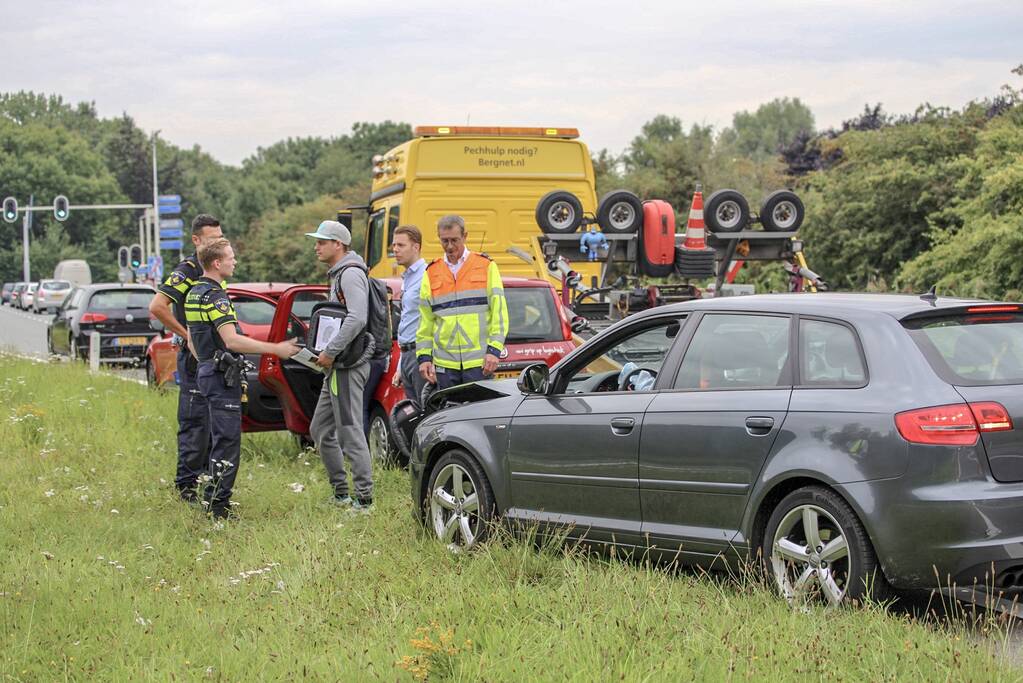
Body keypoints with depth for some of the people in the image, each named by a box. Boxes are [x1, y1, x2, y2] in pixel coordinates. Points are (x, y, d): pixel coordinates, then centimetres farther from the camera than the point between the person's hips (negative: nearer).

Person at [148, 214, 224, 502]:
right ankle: (186, 484, -2)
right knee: (195, 422, -7)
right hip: (195, 358, -9)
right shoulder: (188, 271, -13)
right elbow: (157, 307, -23)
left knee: (215, 421, 13)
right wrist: (187, 335, -19)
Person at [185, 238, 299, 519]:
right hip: (222, 377, -10)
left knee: (222, 440, 16)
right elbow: (232, 340, -26)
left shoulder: (194, 293, 15)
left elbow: (192, 342, 22)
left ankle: (214, 501, 20)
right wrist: (275, 349, -23)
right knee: (227, 442, -8)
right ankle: (217, 504, -8)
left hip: (207, 372, 10)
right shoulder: (214, 295, -17)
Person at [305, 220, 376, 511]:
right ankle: (341, 494, 20)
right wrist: (326, 352, 15)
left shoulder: (350, 273, -13)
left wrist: (330, 351, -23)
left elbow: (357, 318, -26)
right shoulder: (337, 274, 20)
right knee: (321, 429, 15)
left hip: (348, 366, -11)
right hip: (338, 366, 11)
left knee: (350, 431, -10)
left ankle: (364, 499, -8)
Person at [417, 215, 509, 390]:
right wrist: (424, 357, 5)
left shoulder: (486, 266, 5)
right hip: (444, 364, 3)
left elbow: (499, 312, 1)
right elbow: (425, 322, 14)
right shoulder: (431, 273, 12)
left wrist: (494, 350, -8)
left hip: (479, 363, -3)